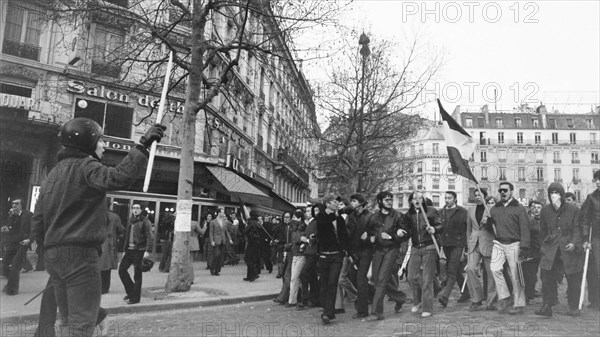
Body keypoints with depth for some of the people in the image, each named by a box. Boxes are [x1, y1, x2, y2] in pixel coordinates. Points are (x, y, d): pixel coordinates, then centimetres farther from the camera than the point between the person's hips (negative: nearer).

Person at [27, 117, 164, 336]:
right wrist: (143, 146, -32)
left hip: (52, 253, 9)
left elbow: (37, 219, 19)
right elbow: (118, 178, -31)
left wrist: (46, 245, 24)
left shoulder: (54, 173, 19)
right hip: (80, 252, -9)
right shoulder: (86, 166, -9)